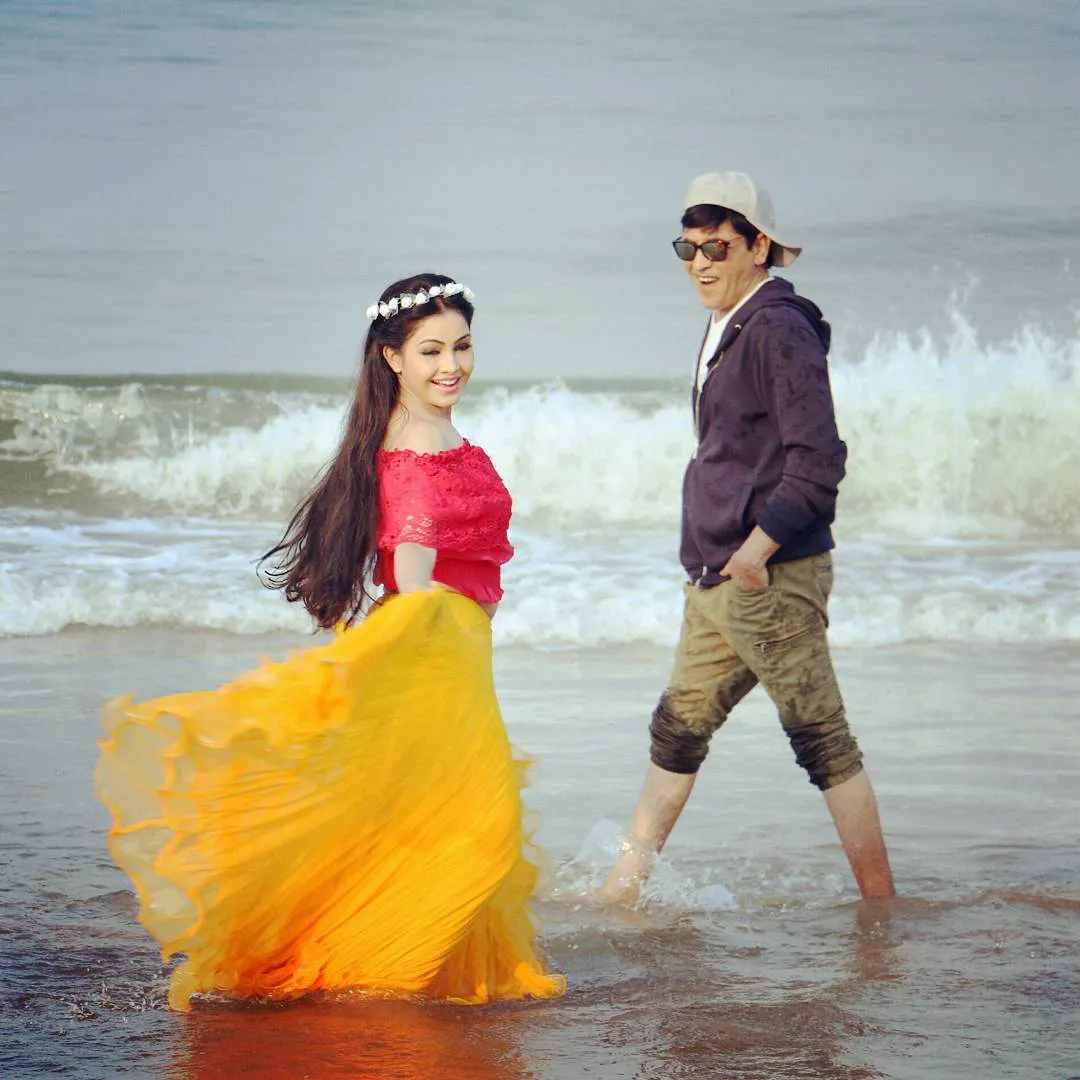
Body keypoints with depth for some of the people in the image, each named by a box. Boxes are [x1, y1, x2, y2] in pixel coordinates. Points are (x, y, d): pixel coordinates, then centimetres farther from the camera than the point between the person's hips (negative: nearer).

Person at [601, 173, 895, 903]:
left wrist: (759, 546, -20)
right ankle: (627, 880, 22)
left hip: (773, 576, -10)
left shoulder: (779, 329, -14)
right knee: (680, 726, 14)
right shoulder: (726, 329, 16)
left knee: (821, 738, -4)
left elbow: (817, 460, -20)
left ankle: (881, 899, 4)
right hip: (716, 577, 10)